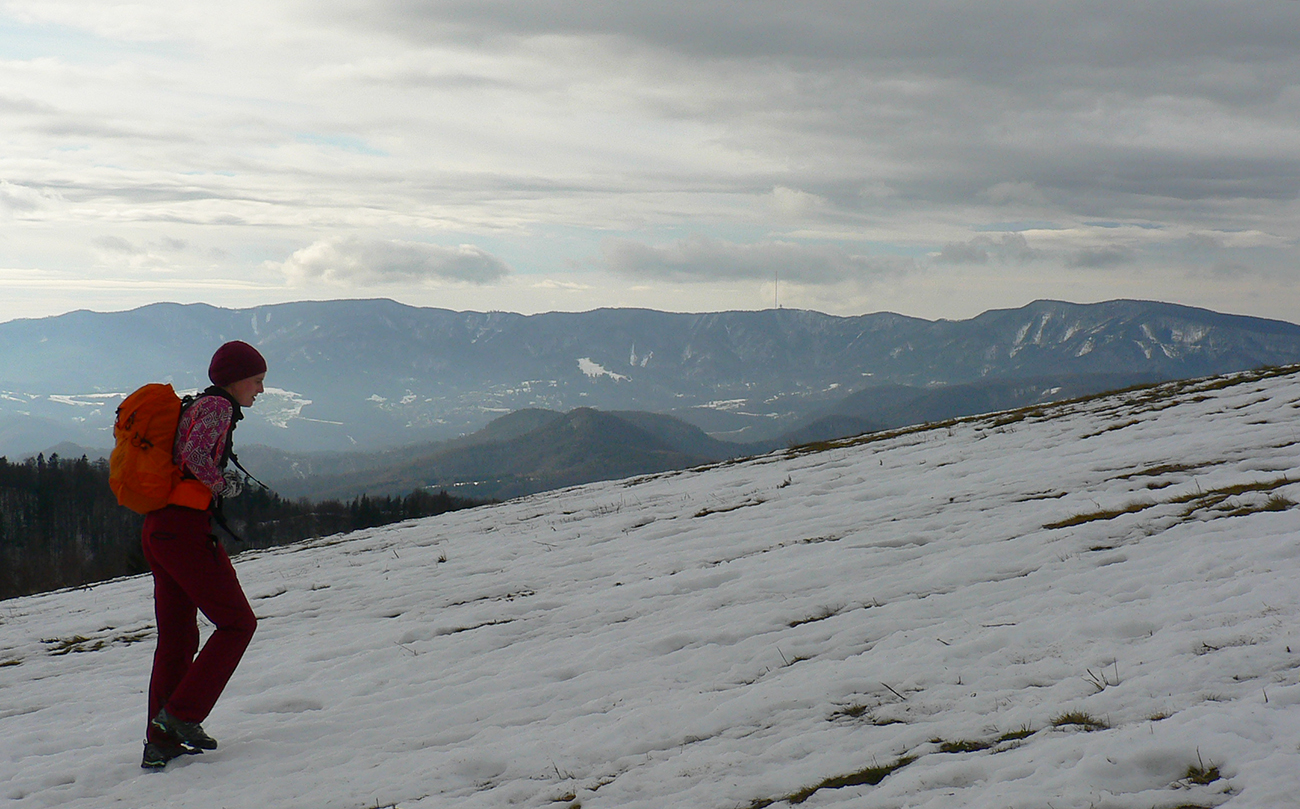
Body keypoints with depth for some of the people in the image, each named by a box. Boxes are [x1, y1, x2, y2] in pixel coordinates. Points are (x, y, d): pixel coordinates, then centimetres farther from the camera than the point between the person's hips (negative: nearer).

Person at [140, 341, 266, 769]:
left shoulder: (193, 407, 22)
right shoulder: (217, 406, -7)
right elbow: (195, 454, -22)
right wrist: (222, 483, -7)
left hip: (157, 529, 9)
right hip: (188, 528, -9)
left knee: (176, 638, 11)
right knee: (237, 622, -1)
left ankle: (160, 744, 13)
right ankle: (181, 713, -6)